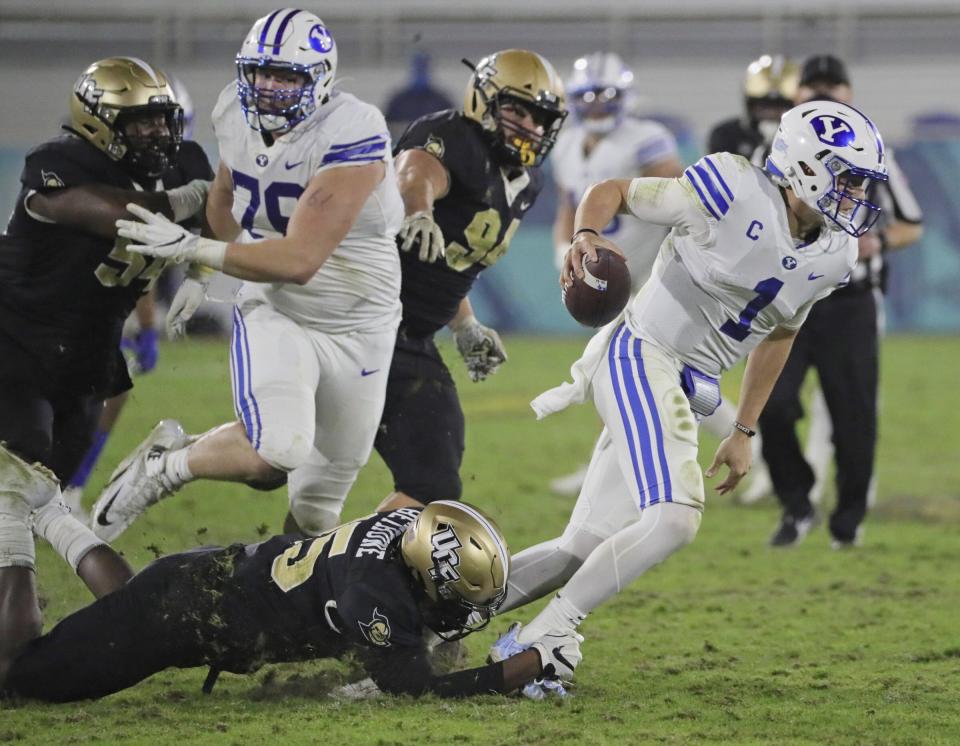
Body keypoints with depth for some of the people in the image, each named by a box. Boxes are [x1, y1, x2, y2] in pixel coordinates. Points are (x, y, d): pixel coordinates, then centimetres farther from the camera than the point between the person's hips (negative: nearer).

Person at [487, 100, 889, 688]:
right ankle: (540, 640, -12)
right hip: (641, 355, -8)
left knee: (588, 549, 7)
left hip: (687, 391, 8)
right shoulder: (732, 195, -17)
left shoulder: (832, 256, 4)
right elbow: (613, 190, -6)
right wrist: (586, 236, -27)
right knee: (674, 518, -23)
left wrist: (745, 432, 22)